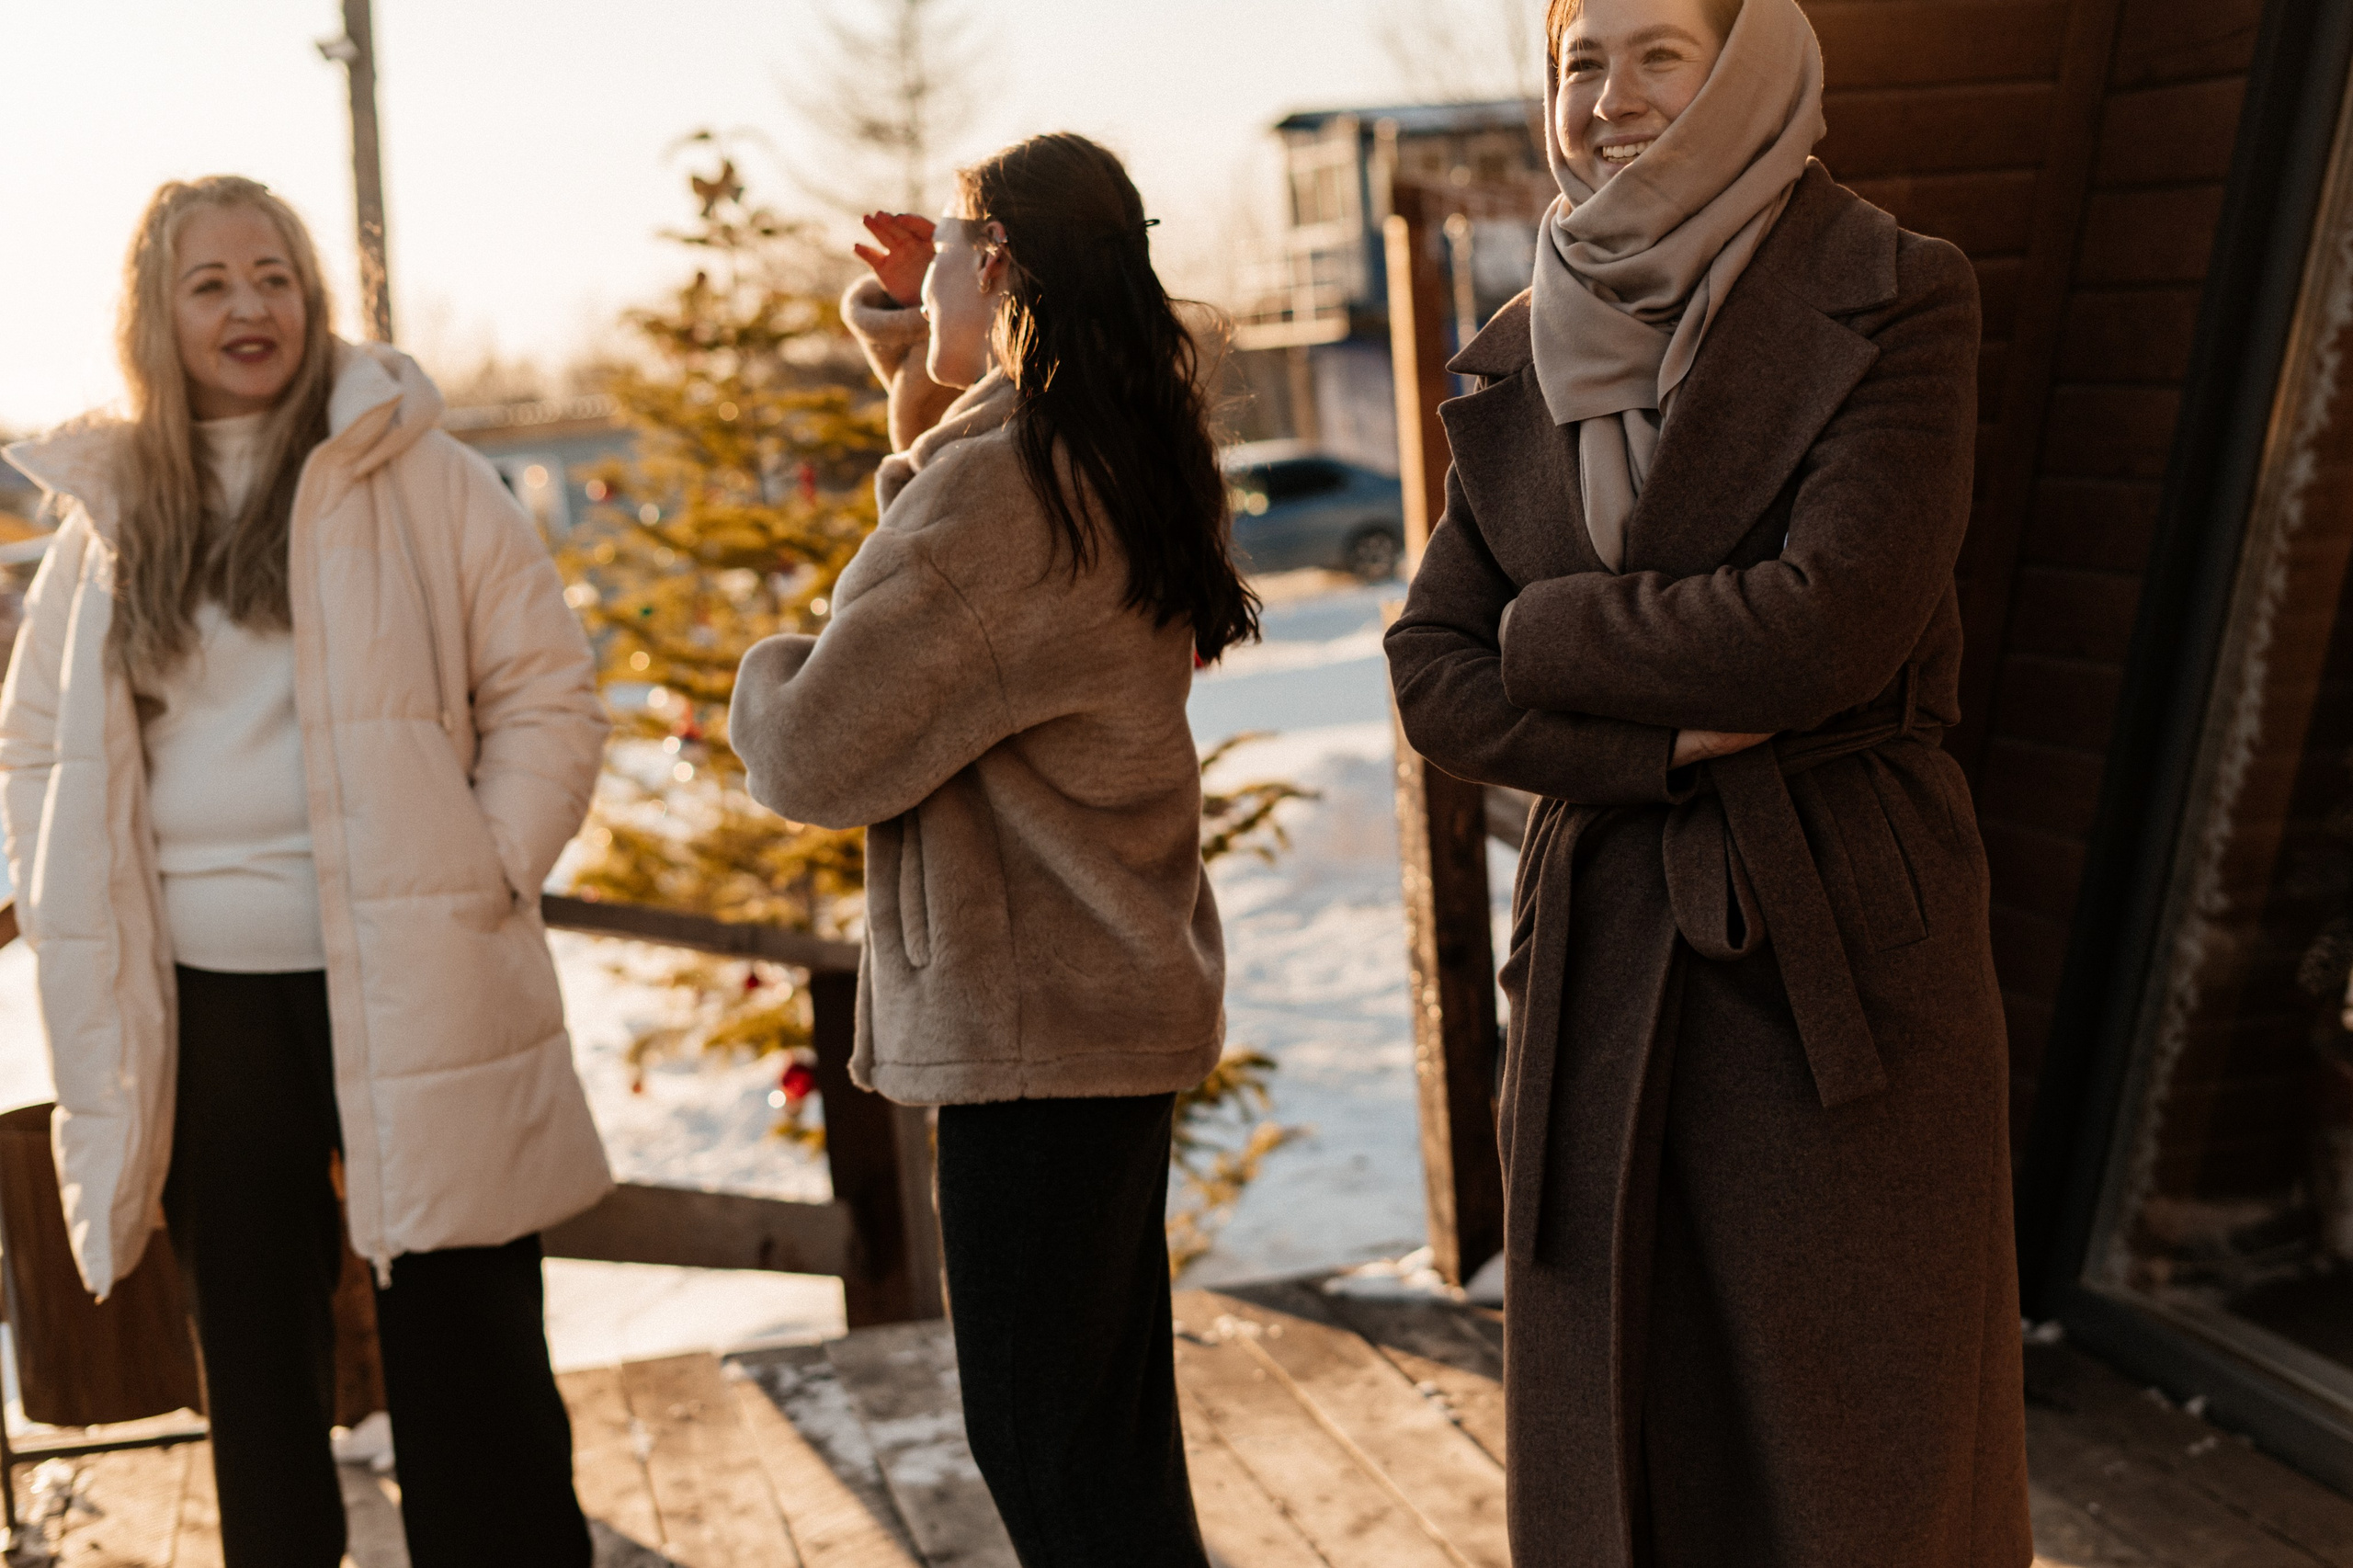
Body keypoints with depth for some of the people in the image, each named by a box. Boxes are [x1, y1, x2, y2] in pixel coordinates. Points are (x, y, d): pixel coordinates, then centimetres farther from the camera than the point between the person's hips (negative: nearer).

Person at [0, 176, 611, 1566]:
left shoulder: (423, 478, -1)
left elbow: (548, 697, -1)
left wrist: (484, 883, -10)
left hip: (408, 986, -3)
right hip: (202, 998, 4)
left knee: (468, 1349, 6)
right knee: (255, 1356, 16)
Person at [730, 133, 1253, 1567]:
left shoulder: (998, 482, -20)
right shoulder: (1118, 464, 9)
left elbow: (819, 755, -20)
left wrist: (763, 677, 2)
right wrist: (918, 378, 15)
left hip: (1036, 1017, -10)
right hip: (1125, 990, 10)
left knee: (1047, 1448, 3)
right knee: (1109, 1430, 20)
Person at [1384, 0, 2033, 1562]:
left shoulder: (1893, 303, -5)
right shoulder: (1524, 363, 9)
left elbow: (1829, 625, -17)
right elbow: (1431, 672, 3)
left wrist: (1547, 627, -6)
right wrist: (1667, 742, -13)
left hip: (1840, 952, -4)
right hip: (1602, 953, 4)